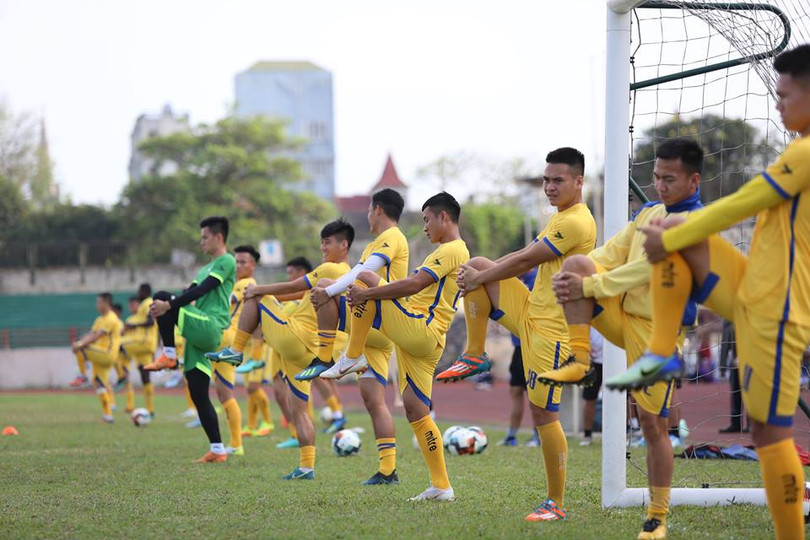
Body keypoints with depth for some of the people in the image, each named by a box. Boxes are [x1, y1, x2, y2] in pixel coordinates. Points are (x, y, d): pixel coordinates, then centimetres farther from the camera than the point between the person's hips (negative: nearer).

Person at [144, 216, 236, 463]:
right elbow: (190, 294, 19)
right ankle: (217, 450, 4)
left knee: (162, 296, -19)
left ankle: (169, 356, -12)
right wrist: (166, 306, -1)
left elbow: (201, 291, -14)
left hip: (209, 327, -9)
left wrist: (168, 305, -21)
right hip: (200, 334, 9)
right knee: (199, 396, 4)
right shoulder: (207, 268, 26)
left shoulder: (227, 262, -3)